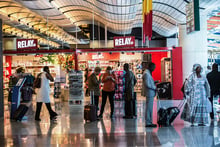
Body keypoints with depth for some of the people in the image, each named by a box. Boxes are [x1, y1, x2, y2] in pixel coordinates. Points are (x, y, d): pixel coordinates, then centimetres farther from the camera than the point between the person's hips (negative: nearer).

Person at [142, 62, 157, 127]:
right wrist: (154, 87, -11)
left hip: (150, 93, 10)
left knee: (149, 108, 12)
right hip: (149, 93, -10)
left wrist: (154, 82, 10)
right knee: (149, 108, -6)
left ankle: (149, 122, 18)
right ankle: (148, 123, -2)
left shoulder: (148, 73, 17)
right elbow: (147, 84, -20)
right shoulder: (146, 73, -15)